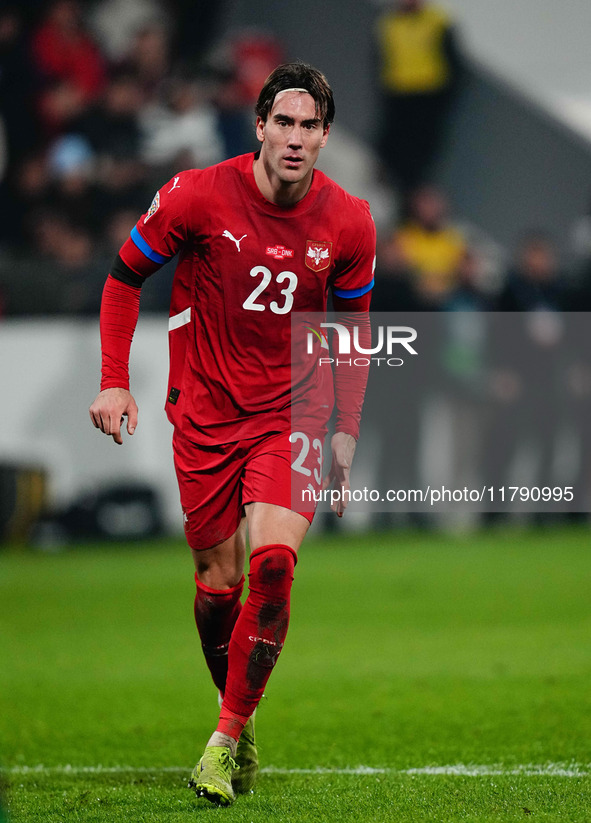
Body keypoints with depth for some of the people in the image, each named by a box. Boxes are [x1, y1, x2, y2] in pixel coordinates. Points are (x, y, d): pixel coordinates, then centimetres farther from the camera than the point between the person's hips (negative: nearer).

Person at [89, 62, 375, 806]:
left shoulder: (348, 223, -4)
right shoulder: (197, 197, -10)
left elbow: (352, 327, 11)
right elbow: (125, 277, 3)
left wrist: (346, 430, 5)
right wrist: (113, 381, -5)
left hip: (290, 411, 0)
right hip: (206, 409, 0)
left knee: (273, 564, -19)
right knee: (216, 579, 3)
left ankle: (227, 736, -11)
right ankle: (239, 724, 23)